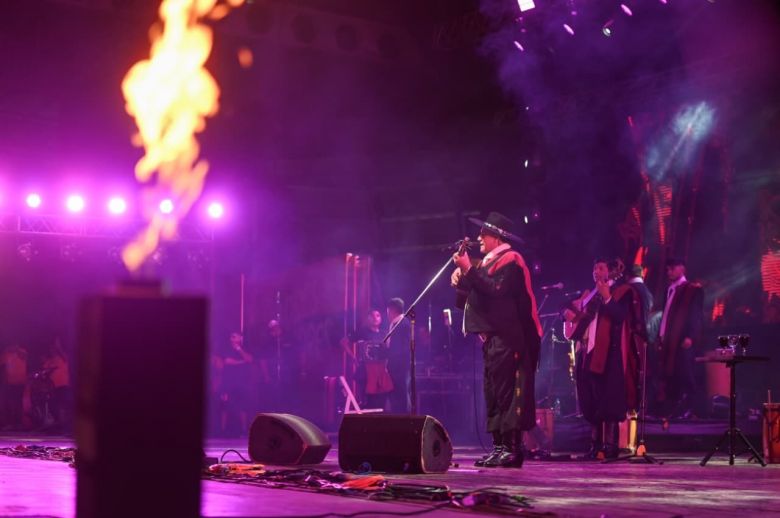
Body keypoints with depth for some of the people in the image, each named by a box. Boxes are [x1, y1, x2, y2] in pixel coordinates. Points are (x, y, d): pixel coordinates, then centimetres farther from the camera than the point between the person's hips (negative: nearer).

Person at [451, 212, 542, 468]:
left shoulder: (510, 260, -6)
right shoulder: (488, 262, 21)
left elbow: (496, 289, -22)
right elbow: (476, 296, 17)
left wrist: (469, 271, -21)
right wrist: (461, 281, 0)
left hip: (507, 339, -10)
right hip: (493, 338, 10)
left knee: (507, 392, -12)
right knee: (494, 392, 8)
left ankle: (513, 448, -12)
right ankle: (499, 446, 10)